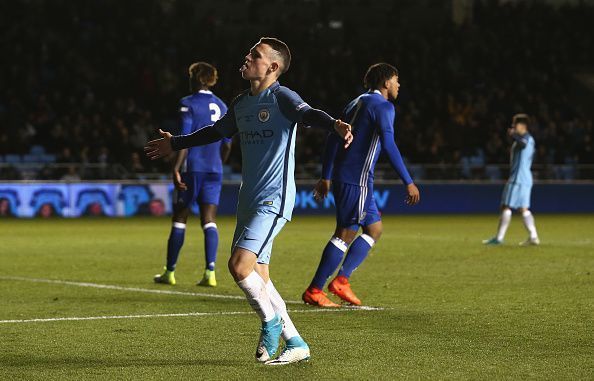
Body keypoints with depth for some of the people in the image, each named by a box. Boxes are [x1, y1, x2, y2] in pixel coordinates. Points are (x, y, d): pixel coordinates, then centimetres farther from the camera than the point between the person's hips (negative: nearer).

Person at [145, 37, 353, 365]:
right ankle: (295, 344, 15)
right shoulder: (241, 103, 14)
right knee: (257, 278, 7)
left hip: (274, 199, -8)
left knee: (239, 265, -20)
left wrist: (334, 125, -50)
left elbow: (308, 114, -29)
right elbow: (217, 131, 32)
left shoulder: (281, 98, -9)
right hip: (249, 200, 9)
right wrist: (176, 144, 41)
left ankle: (271, 322, 4)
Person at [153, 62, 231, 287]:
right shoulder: (221, 107, 12)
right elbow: (227, 145, 14)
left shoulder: (189, 104, -5)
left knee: (179, 219, 5)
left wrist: (176, 168, -15)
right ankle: (210, 272, -11)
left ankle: (170, 272, 11)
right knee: (209, 221, 1)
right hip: (214, 170, 4)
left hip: (192, 169, -4)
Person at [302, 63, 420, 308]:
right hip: (357, 180, -10)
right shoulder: (383, 106, -7)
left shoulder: (357, 103, 20)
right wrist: (408, 182, -19)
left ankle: (342, 279, 8)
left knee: (374, 229, 15)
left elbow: (333, 138, 20)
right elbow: (388, 145, -19)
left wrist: (326, 178, 22)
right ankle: (314, 291, -5)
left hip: (341, 177, 10)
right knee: (346, 233, -6)